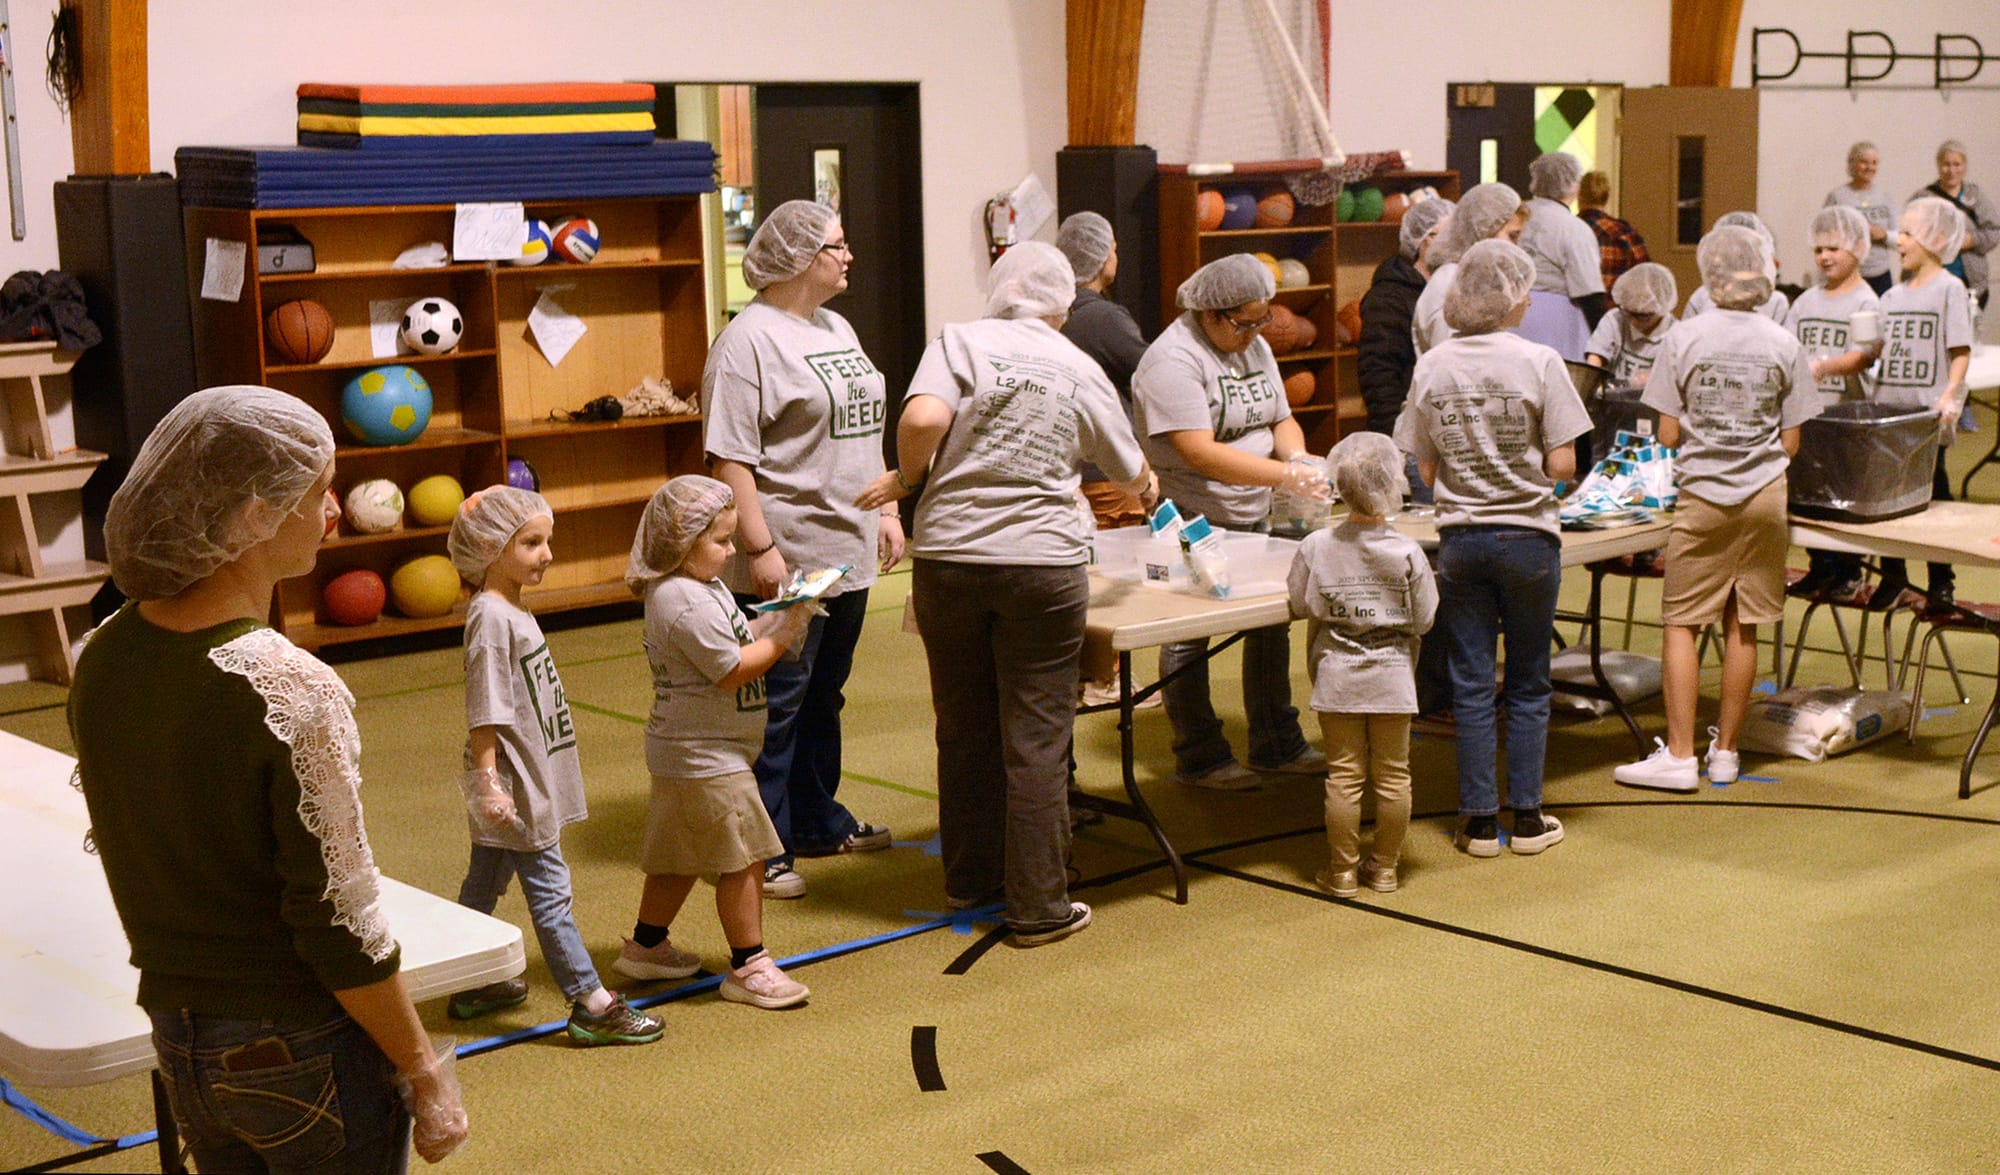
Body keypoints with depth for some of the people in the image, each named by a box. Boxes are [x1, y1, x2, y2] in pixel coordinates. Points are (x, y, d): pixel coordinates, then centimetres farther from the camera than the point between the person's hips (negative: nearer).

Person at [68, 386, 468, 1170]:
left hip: (179, 1042, 6)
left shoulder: (102, 659, -3)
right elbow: (342, 928, -21)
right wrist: (425, 1073, -10)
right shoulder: (293, 692, -24)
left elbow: (120, 852, 8)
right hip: (302, 1054, -6)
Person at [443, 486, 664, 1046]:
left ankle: (473, 987, 30)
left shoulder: (513, 611, 11)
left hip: (531, 778, 10)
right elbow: (484, 712, -22)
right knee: (549, 889, -5)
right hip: (514, 787, -10)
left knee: (484, 882, 18)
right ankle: (591, 1005, -1)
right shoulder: (492, 618, -20)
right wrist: (487, 781, -23)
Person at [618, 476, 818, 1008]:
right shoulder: (685, 603, -23)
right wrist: (784, 633, -14)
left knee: (678, 856, 21)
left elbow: (736, 640, 16)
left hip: (687, 752, 11)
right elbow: (732, 671, -23)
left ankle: (645, 946, 33)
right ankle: (748, 967, 4)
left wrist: (776, 620, 0)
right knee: (743, 859, -4)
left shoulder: (703, 588, 11)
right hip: (706, 759, -11)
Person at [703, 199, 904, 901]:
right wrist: (760, 548, -23)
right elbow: (729, 457, -19)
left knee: (823, 698, 17)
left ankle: (817, 822, 29)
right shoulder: (749, 341, -14)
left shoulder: (837, 329, 16)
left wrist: (886, 512, 19)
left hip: (847, 552, 9)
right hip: (787, 562, -9)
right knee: (776, 704, -2)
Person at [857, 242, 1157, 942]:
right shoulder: (1081, 371, 8)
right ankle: (1038, 906, 9)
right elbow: (1130, 473, 21)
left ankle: (970, 878, 30)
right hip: (1042, 564, 0)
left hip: (947, 559, 1)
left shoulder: (961, 342, 1)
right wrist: (1148, 492, 44)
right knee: (1037, 739, 4)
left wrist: (906, 477, 1)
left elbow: (923, 419, -19)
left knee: (964, 728, 15)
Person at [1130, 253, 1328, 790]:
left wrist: (1298, 456, -12)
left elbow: (1281, 419, 13)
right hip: (1190, 520, -8)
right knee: (1188, 636, 1)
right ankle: (1198, 757, 12)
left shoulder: (1255, 347, 10)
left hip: (1251, 517, 8)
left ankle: (1277, 744, 25)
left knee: (1271, 624, 12)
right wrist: (1285, 475, -29)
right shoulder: (1174, 358, -18)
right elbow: (1200, 452, -25)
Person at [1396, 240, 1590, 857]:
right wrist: (1526, 466, 10)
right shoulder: (1539, 362, -10)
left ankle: (1480, 820, 11)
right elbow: (1562, 466, -11)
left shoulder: (1431, 367, -2)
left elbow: (1426, 468, 1)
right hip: (1528, 538, -2)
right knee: (1528, 684, 10)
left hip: (1460, 540, 2)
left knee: (1471, 685, 8)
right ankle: (1527, 817, 15)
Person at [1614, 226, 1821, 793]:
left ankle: (1680, 755, 2)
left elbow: (1667, 435, -6)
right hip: (1765, 496, 2)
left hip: (1702, 496, -2)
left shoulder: (1684, 338, -8)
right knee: (1742, 627, 9)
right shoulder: (1785, 346, -2)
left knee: (1681, 623, 4)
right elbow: (1790, 443, 1)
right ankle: (1725, 750, 17)